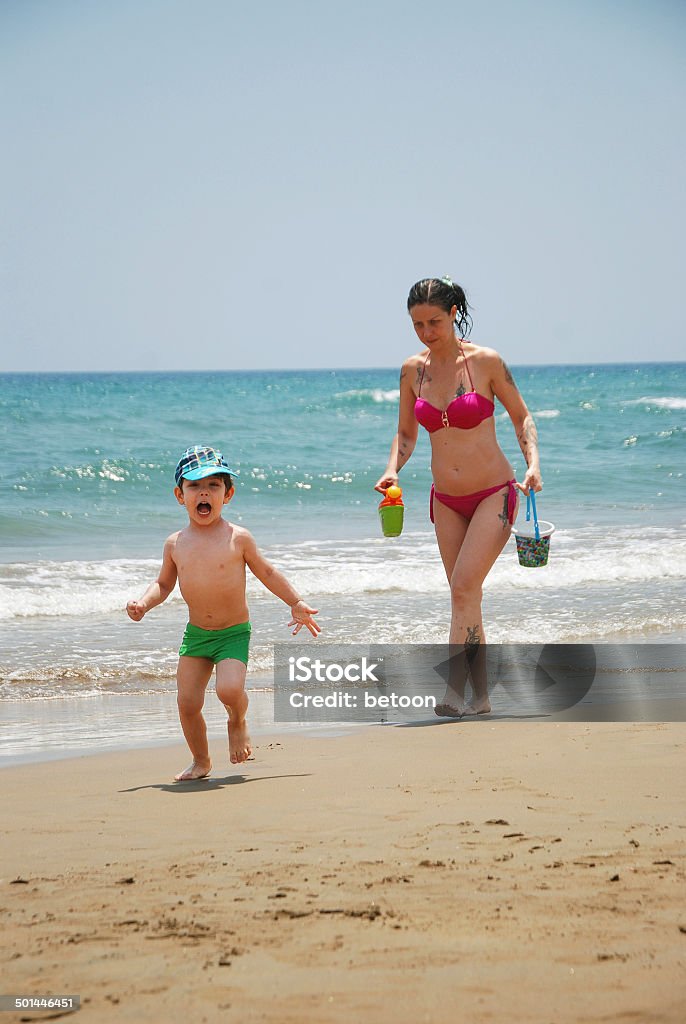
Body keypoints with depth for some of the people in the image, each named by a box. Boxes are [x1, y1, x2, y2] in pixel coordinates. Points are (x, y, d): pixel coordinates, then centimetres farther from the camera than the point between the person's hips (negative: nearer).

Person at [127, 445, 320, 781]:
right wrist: (143, 604, -5)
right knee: (187, 702, -3)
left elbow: (266, 572, 7)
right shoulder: (175, 544, 1)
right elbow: (163, 584, 14)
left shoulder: (237, 538, -7)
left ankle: (238, 721, 11)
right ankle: (200, 760, 20)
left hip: (234, 633, -3)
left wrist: (296, 603, 11)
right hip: (195, 634, 3)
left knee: (229, 689, -25)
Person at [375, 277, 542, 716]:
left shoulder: (486, 362, -10)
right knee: (465, 596, 7)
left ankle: (454, 689, -18)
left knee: (464, 586, -18)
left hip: (494, 494, -5)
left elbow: (522, 416, 0)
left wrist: (533, 462, -15)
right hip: (446, 500, 5)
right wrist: (393, 470, -5)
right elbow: (406, 433, 13)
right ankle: (481, 695, 14)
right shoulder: (413, 370, 1)